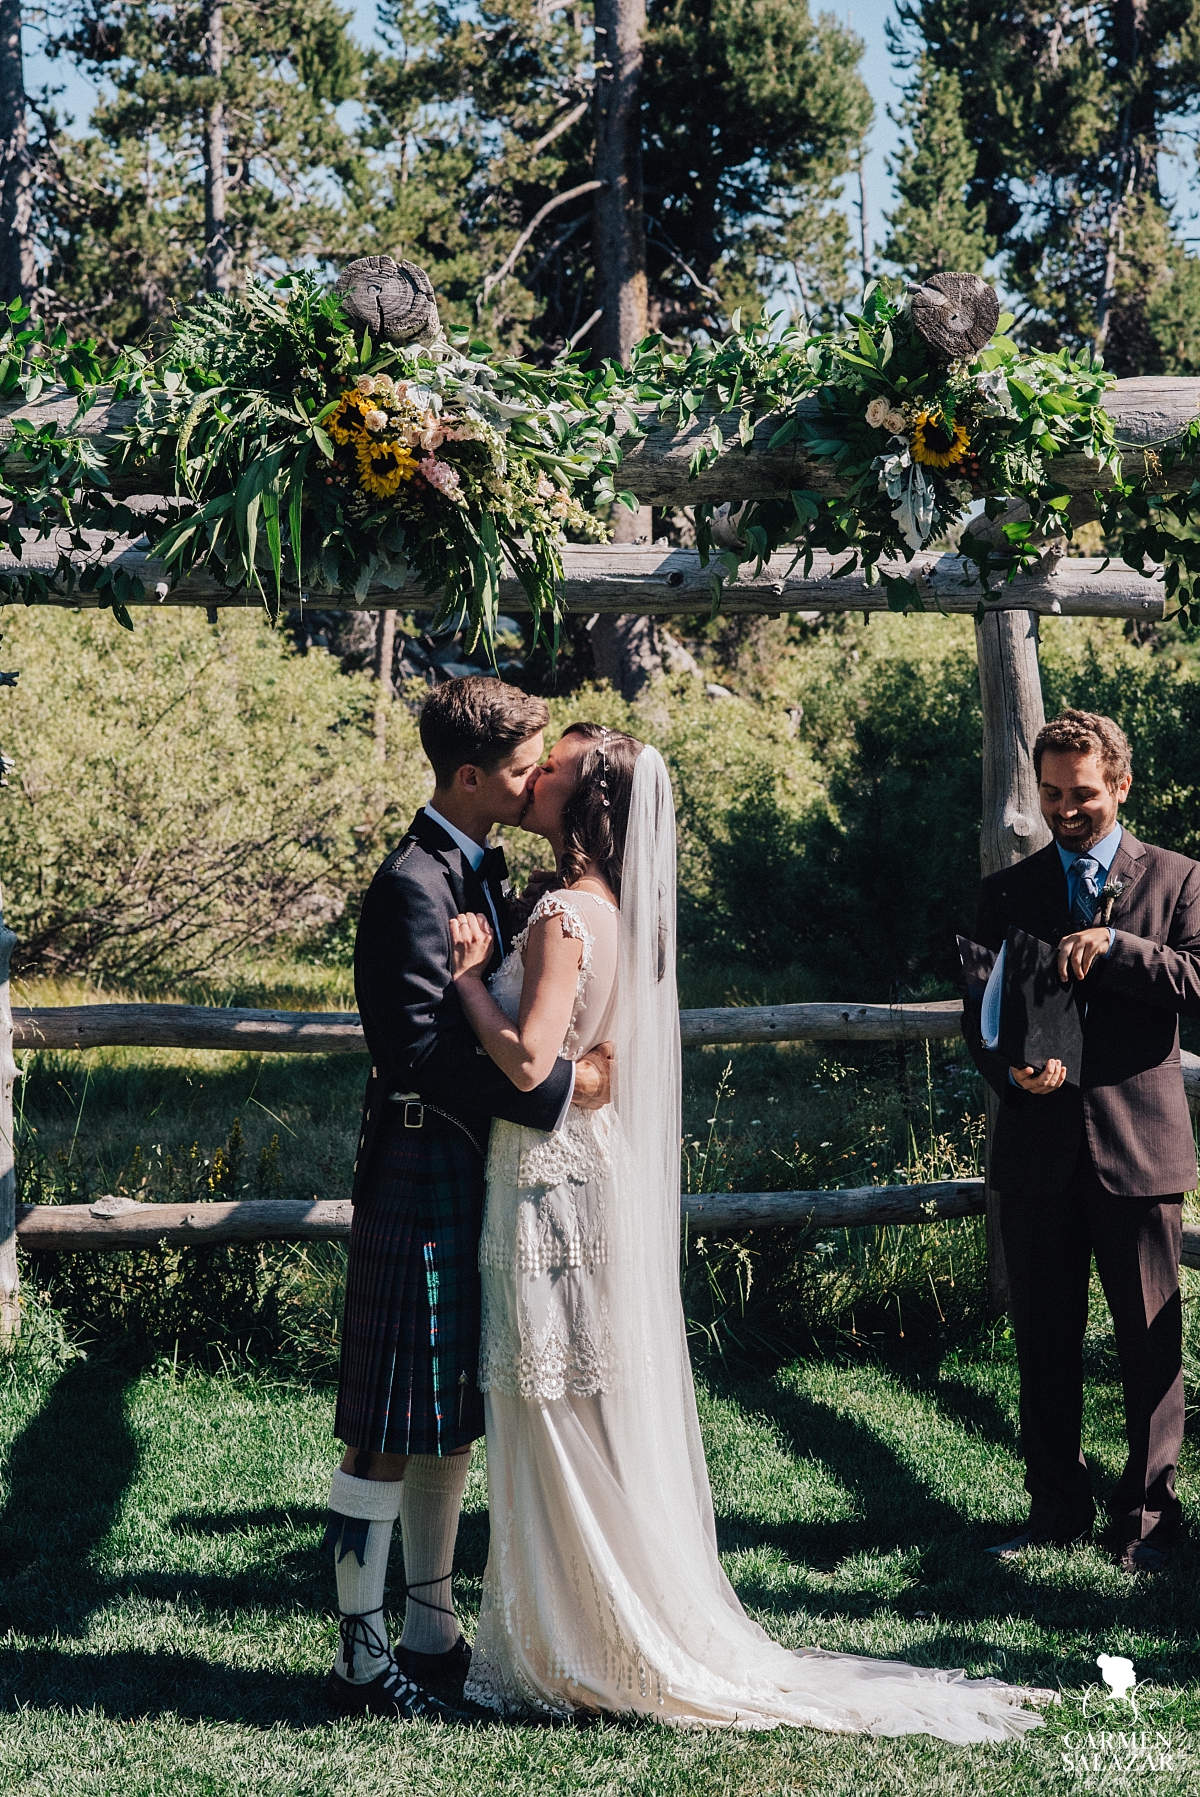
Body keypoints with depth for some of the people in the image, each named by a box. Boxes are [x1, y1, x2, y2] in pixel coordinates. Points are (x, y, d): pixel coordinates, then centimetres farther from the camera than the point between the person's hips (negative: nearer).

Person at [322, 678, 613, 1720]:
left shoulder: (478, 871, 13)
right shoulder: (417, 883, -17)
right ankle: (363, 1662, 8)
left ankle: (432, 1637, 26)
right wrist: (561, 1089, -21)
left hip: (472, 1175, 10)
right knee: (390, 1433, -1)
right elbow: (423, 1051, -24)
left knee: (452, 1421, 15)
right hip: (423, 1176, -10)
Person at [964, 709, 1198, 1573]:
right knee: (1044, 1336, 8)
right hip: (1038, 1143, 2)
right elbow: (980, 1012, 9)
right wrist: (1011, 1070, -11)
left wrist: (1113, 945, -18)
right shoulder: (1009, 892, 12)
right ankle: (1058, 1509, 19)